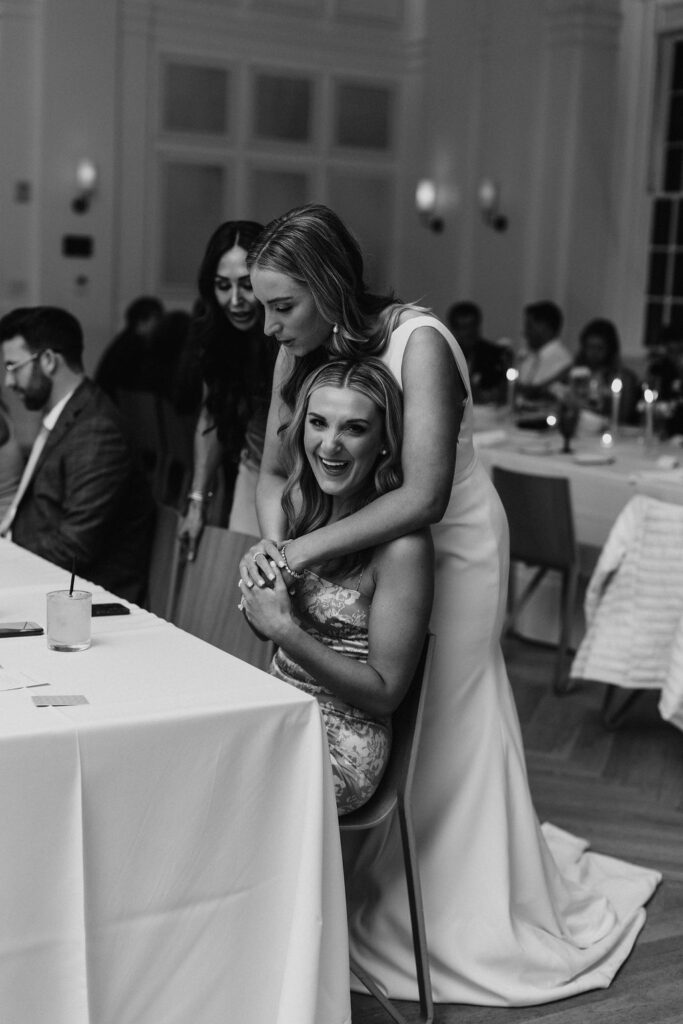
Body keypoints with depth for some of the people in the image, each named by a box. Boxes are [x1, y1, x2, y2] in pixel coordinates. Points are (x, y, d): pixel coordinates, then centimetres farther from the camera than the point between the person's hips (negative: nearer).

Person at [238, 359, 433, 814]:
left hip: (342, 745, -7)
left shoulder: (402, 545, -18)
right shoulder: (301, 501, 4)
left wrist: (285, 630, -21)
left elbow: (385, 692, -16)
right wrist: (256, 576, -3)